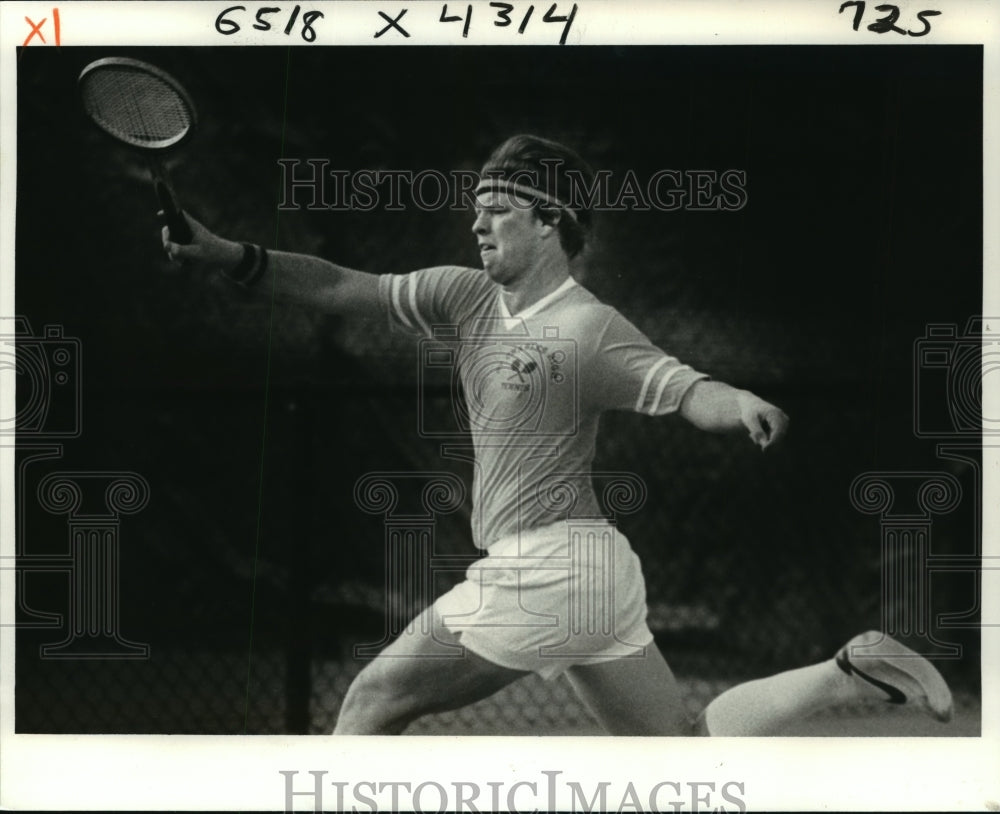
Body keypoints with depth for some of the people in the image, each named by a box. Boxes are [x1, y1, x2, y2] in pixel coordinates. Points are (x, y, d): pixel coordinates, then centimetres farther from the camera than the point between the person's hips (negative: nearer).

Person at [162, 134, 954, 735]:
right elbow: (347, 288, 5)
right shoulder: (467, 296, 8)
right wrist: (232, 256, -5)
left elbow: (685, 388, -21)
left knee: (374, 700, 2)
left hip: (546, 571, -9)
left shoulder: (587, 328, -14)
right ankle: (850, 670, 13)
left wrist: (742, 404, -44)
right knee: (688, 745, 16)